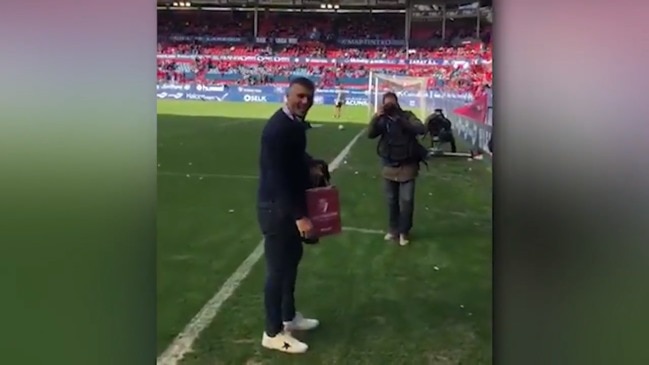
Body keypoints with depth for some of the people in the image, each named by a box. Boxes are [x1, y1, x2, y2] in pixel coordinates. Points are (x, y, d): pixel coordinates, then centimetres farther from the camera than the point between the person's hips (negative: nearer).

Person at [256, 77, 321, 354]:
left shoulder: (296, 123, 7)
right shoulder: (278, 128, -23)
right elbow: (278, 178, -27)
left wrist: (310, 166, 3)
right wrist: (300, 215, -27)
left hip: (290, 205, 10)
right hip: (277, 208, -10)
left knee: (291, 260, 22)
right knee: (278, 268, 0)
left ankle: (289, 316, 39)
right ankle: (273, 333, 15)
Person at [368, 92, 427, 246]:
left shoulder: (407, 116, -8)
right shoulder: (383, 120, -1)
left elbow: (422, 129, -23)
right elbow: (370, 134, -13)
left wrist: (401, 120, -31)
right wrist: (376, 117, -26)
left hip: (407, 166, -3)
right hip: (389, 166, 3)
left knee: (406, 201, -2)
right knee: (392, 200, 13)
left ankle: (404, 232, 13)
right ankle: (393, 229, 28)